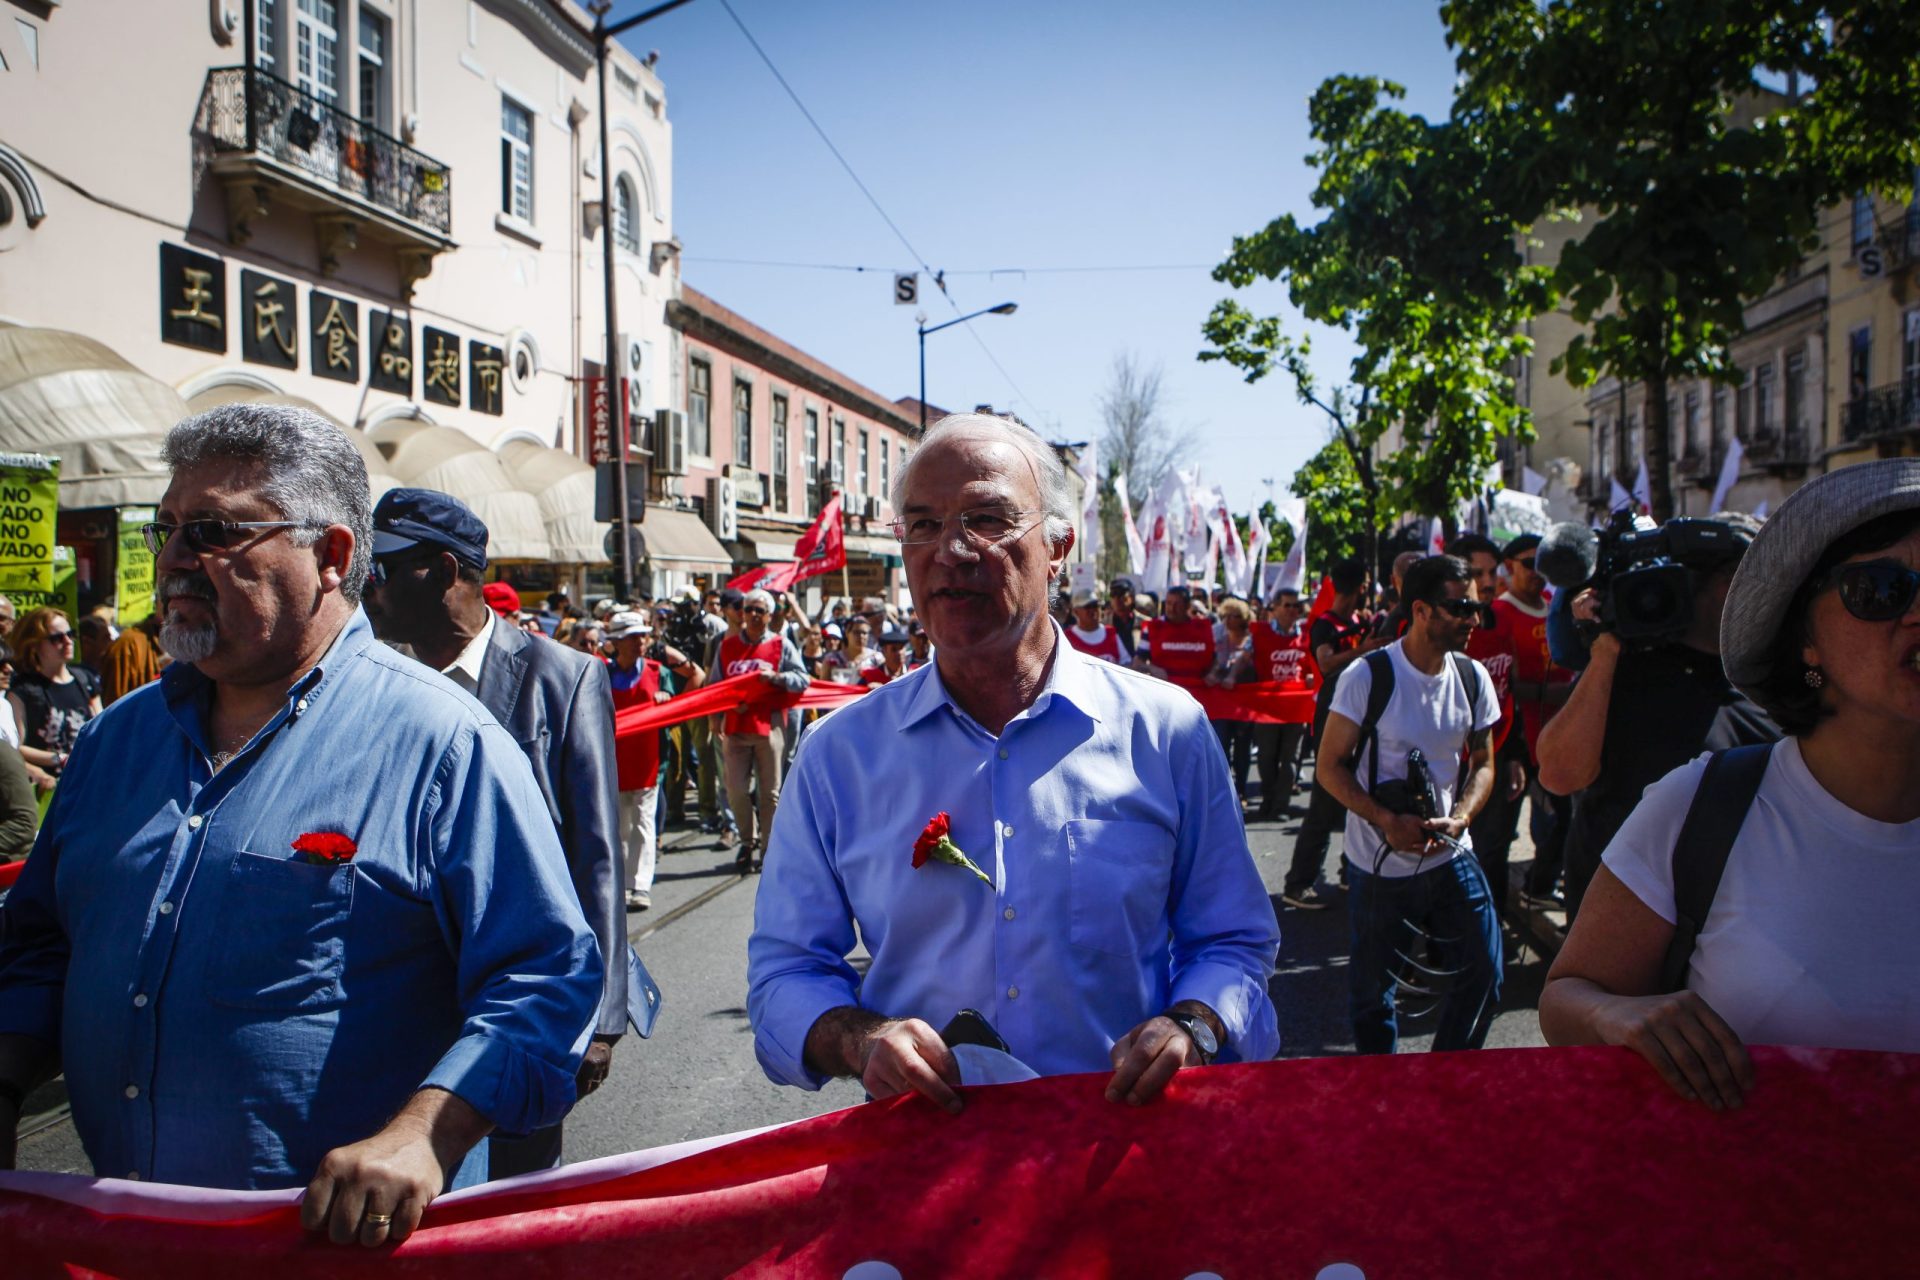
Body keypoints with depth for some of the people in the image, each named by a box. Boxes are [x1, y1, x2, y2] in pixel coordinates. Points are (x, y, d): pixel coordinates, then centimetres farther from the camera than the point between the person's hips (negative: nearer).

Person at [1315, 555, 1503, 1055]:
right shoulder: (1367, 676, -13)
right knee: (1372, 986, 9)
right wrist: (1387, 820, -22)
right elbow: (1329, 767, -10)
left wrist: (1459, 818, -9)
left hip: (1451, 855, 4)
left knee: (1483, 974, 4)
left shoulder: (1473, 677, 2)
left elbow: (1482, 763, 10)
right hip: (1379, 864, -4)